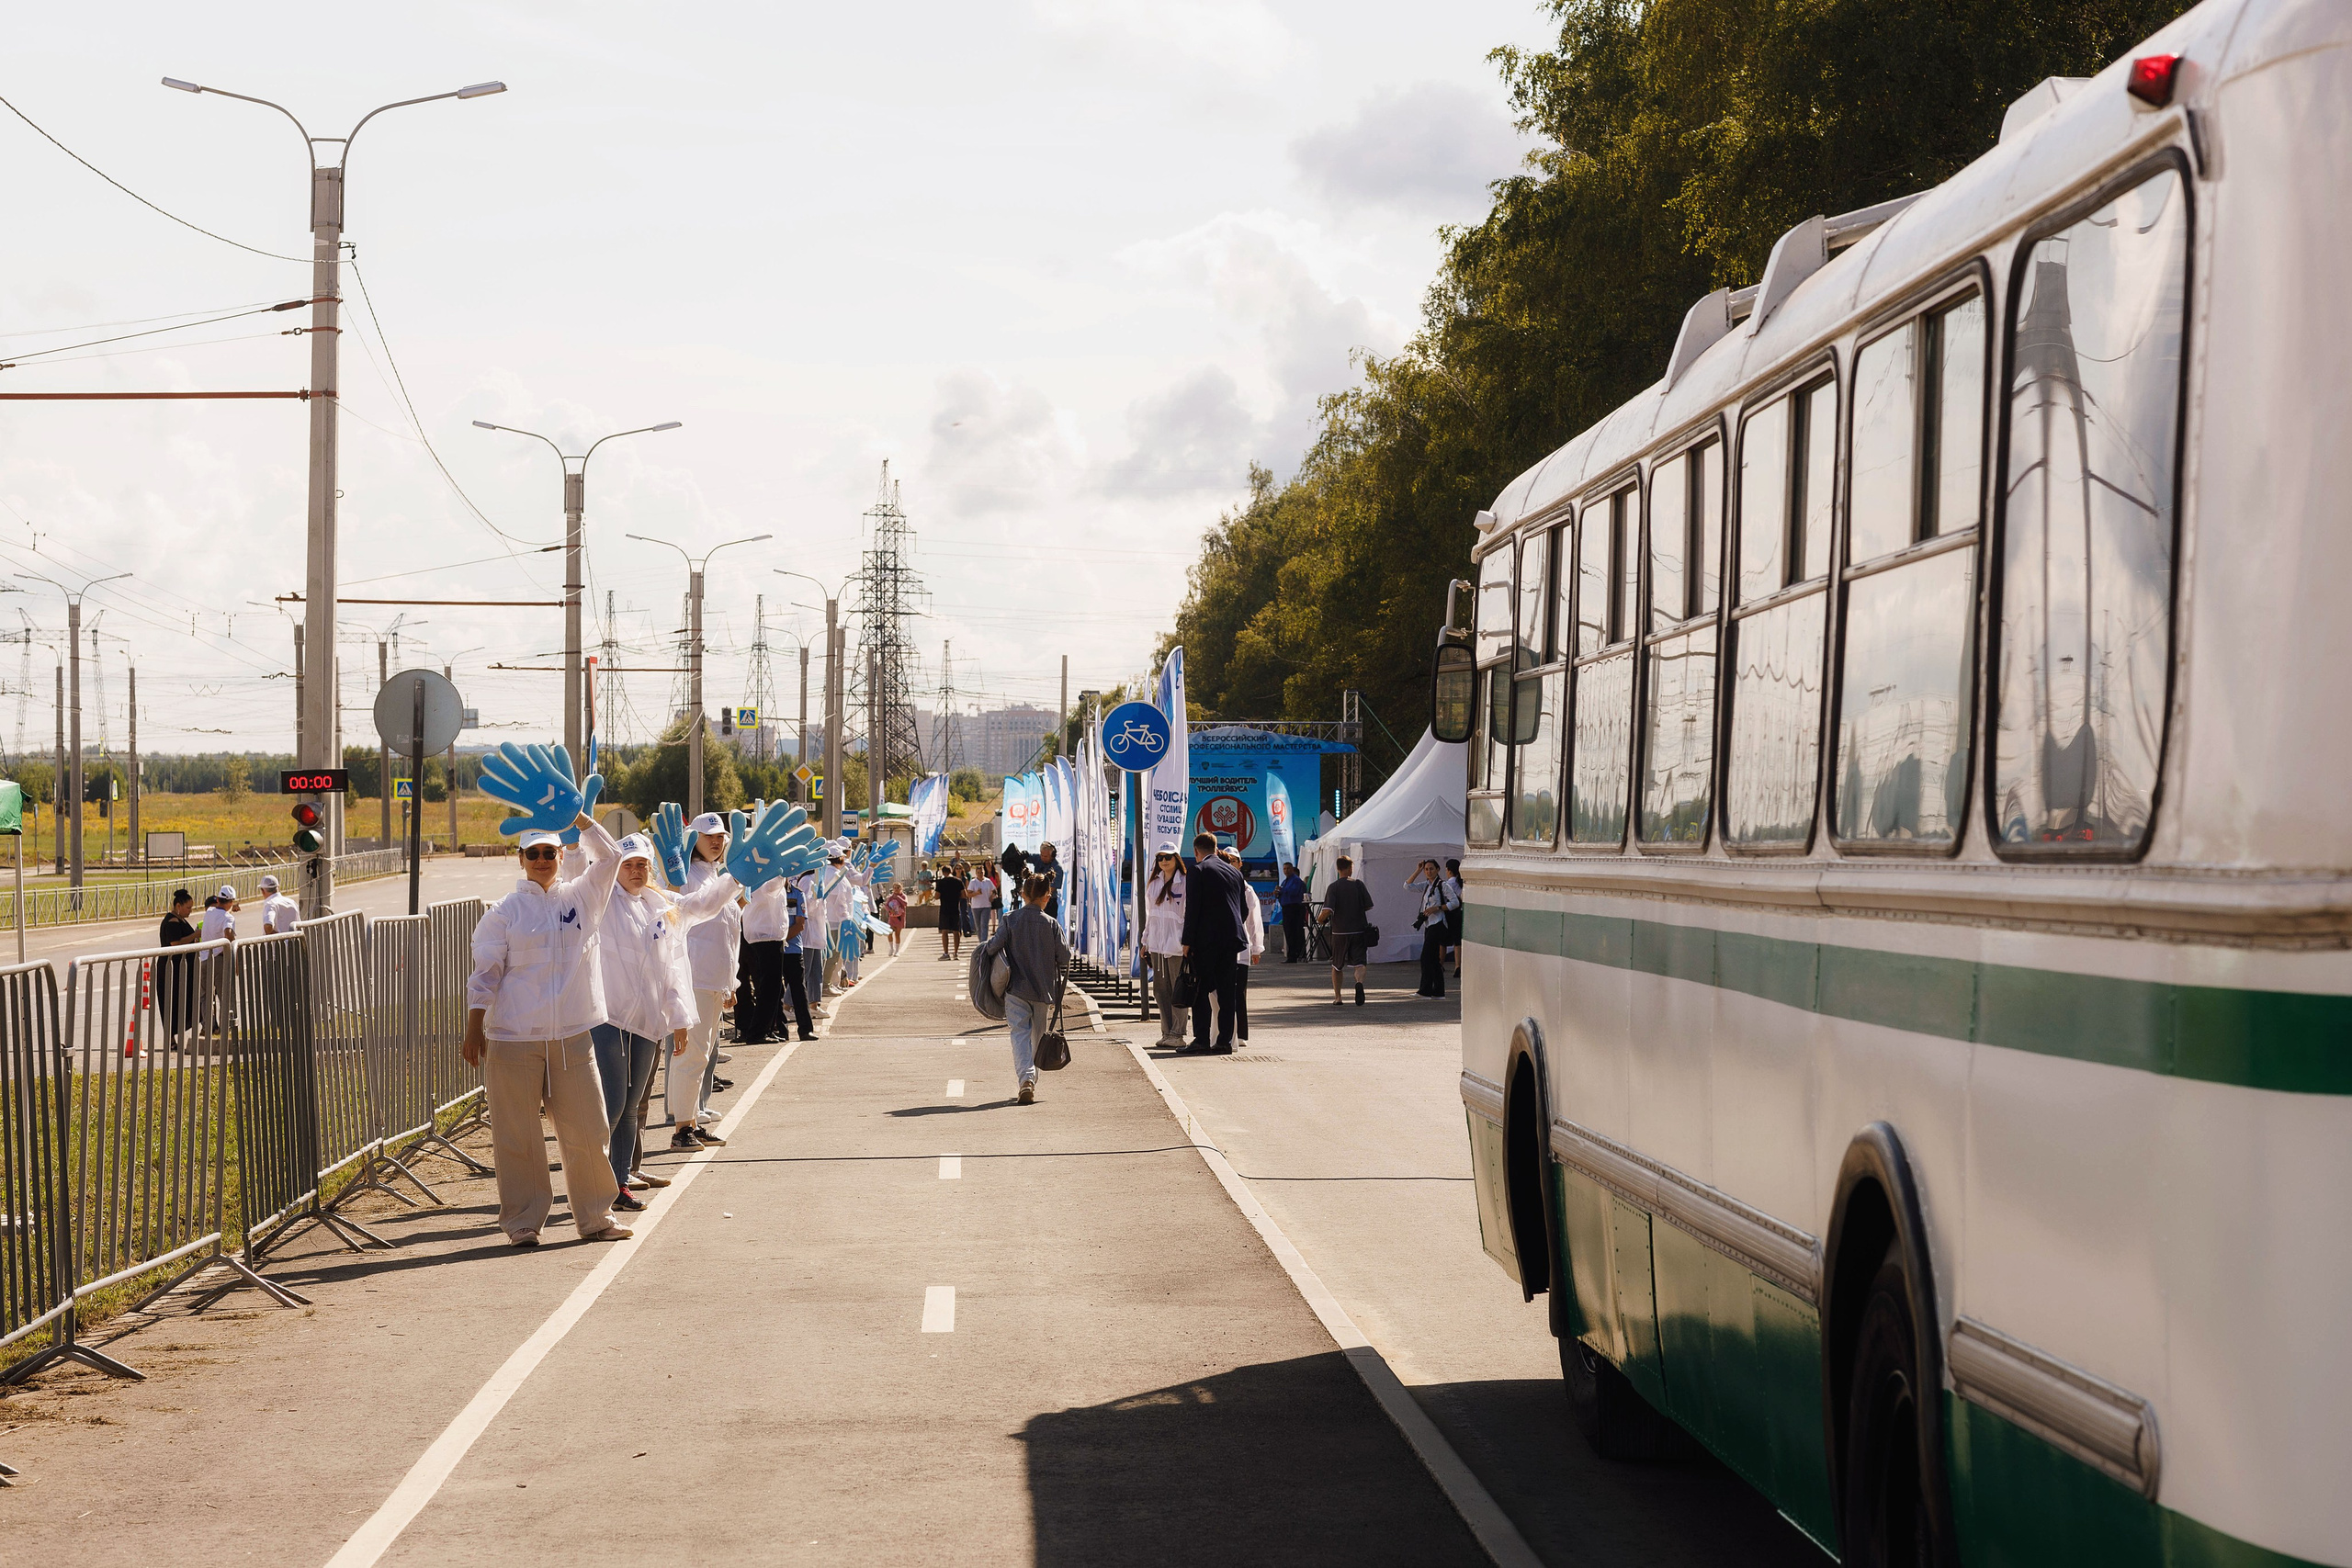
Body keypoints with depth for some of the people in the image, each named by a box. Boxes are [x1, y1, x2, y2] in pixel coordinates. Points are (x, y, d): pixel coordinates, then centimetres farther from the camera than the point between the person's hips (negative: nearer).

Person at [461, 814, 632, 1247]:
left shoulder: (581, 898, 11)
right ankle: (522, 1222, 12)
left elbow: (609, 856, 3)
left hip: (572, 1037, 3)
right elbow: (485, 975, 2)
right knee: (517, 1135, 1)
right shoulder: (503, 912, 2)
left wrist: (574, 814, -3)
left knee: (589, 1130, 4)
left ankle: (594, 1217, 17)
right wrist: (474, 1030, -4)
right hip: (513, 1038, -3)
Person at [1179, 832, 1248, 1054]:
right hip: (1231, 940, 6)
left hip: (1206, 940, -6)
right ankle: (1225, 1041, 4)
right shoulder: (1235, 872, 14)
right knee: (1227, 992, 6)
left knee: (1200, 991, -2)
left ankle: (1201, 1040, -7)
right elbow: (1245, 910, 17)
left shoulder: (1198, 871, -5)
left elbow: (1192, 908, -10)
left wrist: (1188, 942, -7)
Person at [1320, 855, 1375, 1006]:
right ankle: (1359, 982, -33)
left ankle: (1337, 997, 19)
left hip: (1339, 932, 0)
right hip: (1358, 931, 0)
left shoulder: (1334, 887, -6)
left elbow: (1328, 911, -16)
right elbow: (1368, 906, 3)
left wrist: (1322, 919, 5)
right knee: (1359, 963, -2)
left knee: (1336, 966, 16)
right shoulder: (1358, 884, -1)